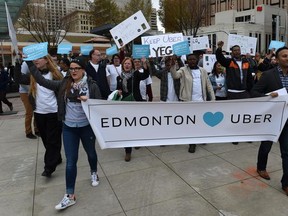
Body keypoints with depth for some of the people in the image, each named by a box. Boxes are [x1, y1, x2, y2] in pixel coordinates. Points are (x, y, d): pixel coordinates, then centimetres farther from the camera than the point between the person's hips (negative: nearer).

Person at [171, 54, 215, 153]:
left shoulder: (203, 71, 9)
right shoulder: (183, 70, 0)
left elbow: (208, 85, 9)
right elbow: (175, 76, -20)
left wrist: (212, 98, 3)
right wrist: (173, 65, -33)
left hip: (201, 100, 3)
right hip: (188, 100, -3)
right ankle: (192, 143, 16)